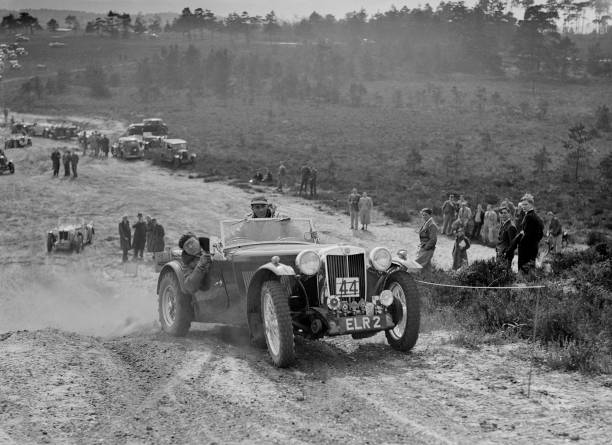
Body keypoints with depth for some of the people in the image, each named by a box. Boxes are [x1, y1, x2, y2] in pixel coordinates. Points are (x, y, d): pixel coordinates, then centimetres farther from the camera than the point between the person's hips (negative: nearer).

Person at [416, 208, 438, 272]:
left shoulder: (432, 225, -15)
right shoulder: (425, 224, 13)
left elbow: (433, 240, -19)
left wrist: (425, 247, -18)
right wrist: (420, 246, 13)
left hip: (427, 250, -9)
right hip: (422, 248, 9)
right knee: (426, 267, 13)